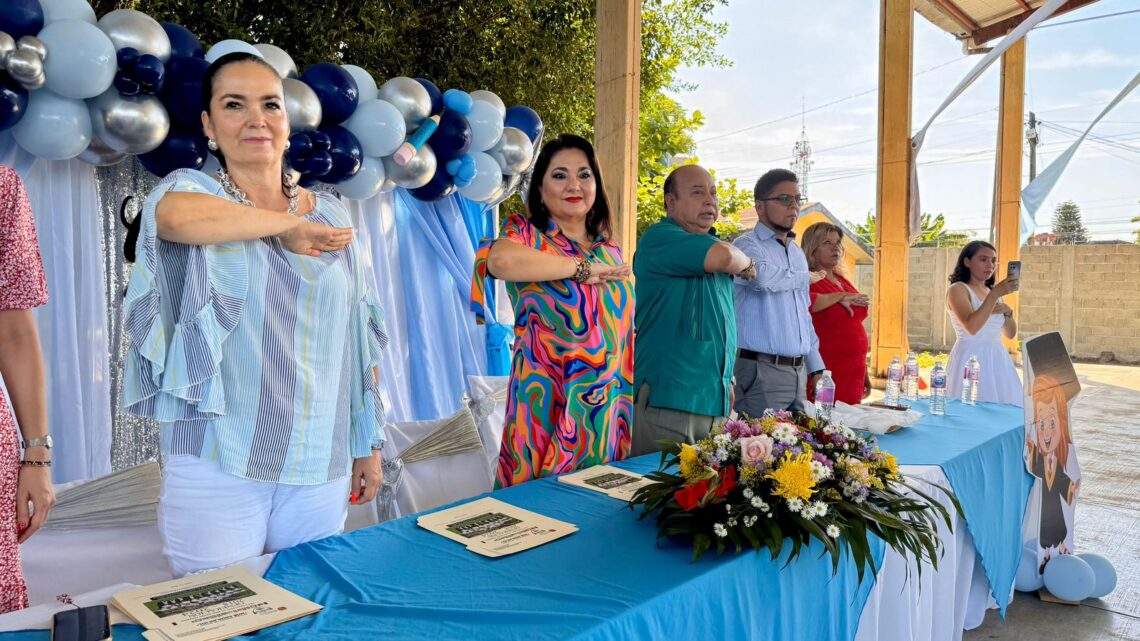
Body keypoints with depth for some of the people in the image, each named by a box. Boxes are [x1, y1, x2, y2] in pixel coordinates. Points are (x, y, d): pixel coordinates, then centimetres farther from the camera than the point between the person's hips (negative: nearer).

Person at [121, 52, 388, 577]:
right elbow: (177, 215, -28)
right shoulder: (189, 189, 0)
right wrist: (287, 226, -15)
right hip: (215, 466, -3)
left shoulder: (330, 215, 8)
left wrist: (369, 444, 10)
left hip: (320, 467, 3)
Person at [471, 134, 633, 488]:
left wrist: (627, 402, 14)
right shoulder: (525, 234, -4)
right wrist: (582, 268, -18)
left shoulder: (610, 250, 13)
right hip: (548, 410, -5)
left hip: (607, 413, 5)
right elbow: (501, 259, -29)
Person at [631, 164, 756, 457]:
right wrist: (746, 263, -2)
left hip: (715, 401, 8)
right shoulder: (659, 237, -8)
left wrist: (728, 382, 21)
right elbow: (722, 256, -26)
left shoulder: (711, 243, 19)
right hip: (666, 400, -8)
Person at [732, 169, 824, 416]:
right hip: (762, 370, -8)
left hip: (798, 370, 8)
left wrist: (816, 367, 17)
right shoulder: (747, 245, -7)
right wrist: (805, 278, -9)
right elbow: (763, 277, -30)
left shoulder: (797, 252, 19)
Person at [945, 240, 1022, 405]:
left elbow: (1010, 334, 16)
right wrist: (996, 294, -26)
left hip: (998, 360, 7)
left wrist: (1007, 311, -2)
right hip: (971, 360, -7)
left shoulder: (991, 291, 15)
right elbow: (972, 327, -24)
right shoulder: (958, 289, -7)